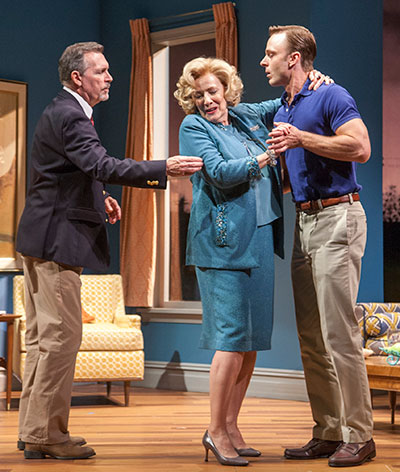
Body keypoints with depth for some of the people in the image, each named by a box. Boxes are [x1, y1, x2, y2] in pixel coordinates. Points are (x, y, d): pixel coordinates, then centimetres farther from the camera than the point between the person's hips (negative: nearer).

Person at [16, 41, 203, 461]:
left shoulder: (63, 112, 17)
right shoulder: (68, 116, -16)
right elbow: (102, 165, -30)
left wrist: (98, 197, 15)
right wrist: (164, 169, -33)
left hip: (43, 237, 11)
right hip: (55, 238, -11)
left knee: (42, 336, 13)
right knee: (61, 335, -7)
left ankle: (33, 430, 20)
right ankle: (45, 435, -2)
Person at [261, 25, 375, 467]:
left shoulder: (330, 96, -6)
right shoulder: (282, 112, 20)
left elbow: (360, 148, -19)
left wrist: (301, 139, -19)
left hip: (336, 218, -9)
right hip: (304, 222, 9)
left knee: (339, 333, -9)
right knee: (311, 338, 8)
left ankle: (358, 436, -2)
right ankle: (328, 432, 14)